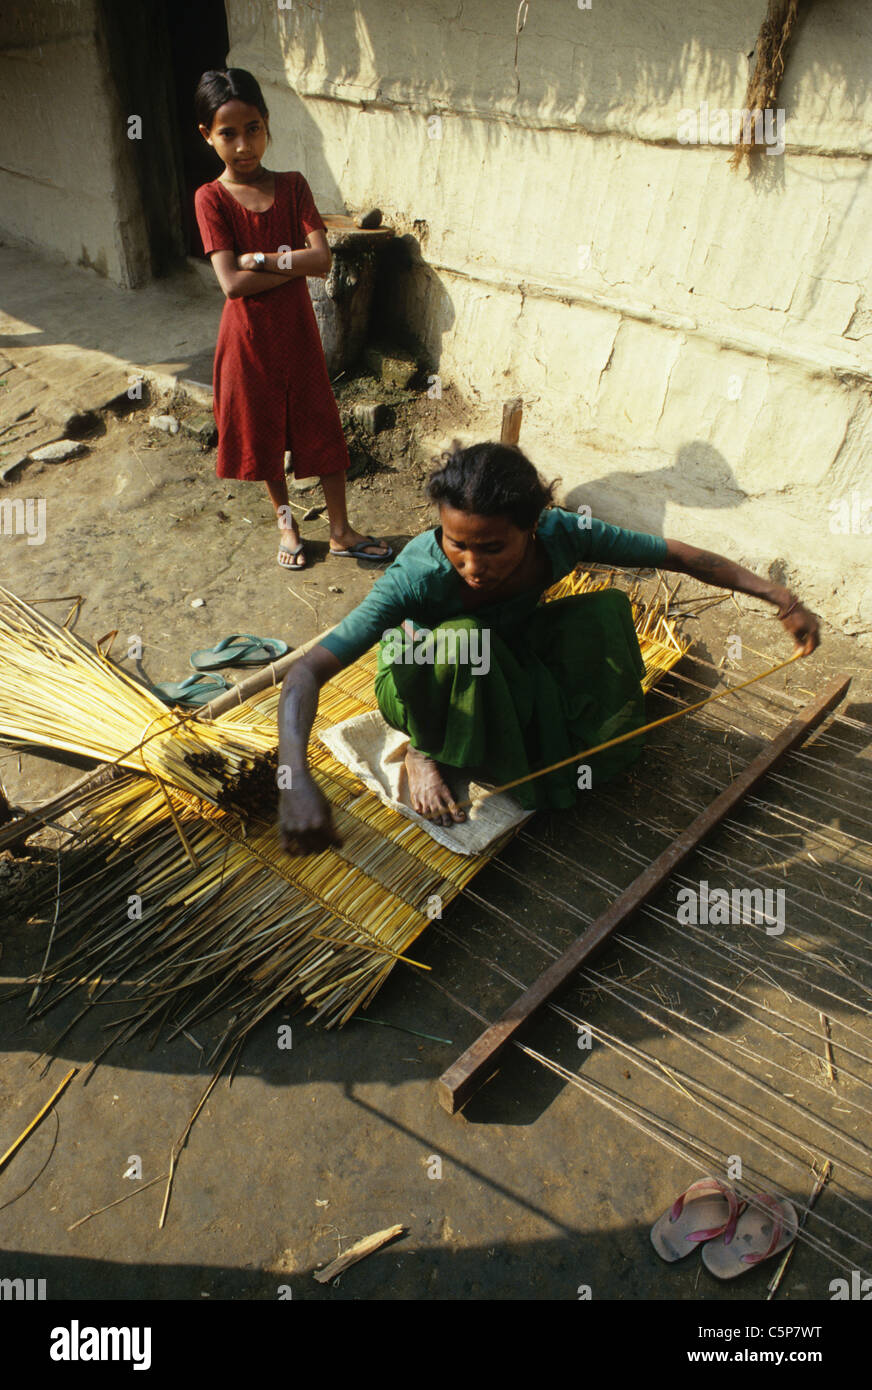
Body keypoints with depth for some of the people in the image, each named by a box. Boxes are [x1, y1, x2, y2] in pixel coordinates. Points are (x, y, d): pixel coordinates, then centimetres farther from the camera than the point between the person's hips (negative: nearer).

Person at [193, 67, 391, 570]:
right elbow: (232, 283, -19)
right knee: (264, 432, 11)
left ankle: (341, 530, 19)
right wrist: (294, 264, -16)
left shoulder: (293, 186, 0)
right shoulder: (211, 198, -8)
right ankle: (287, 522, 31)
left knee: (322, 429, 6)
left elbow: (322, 259, -13)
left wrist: (259, 257, -19)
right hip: (249, 335, -1)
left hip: (298, 329, 2)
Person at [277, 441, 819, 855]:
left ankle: (590, 743, 4)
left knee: (607, 609, -17)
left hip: (507, 667, 4)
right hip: (423, 685, -4)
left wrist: (779, 595, -18)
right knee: (463, 640, -38)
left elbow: (678, 555, -16)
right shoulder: (419, 577, -38)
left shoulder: (561, 534, -27)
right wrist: (297, 780, -58)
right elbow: (307, 672, -43)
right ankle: (426, 752, -9)